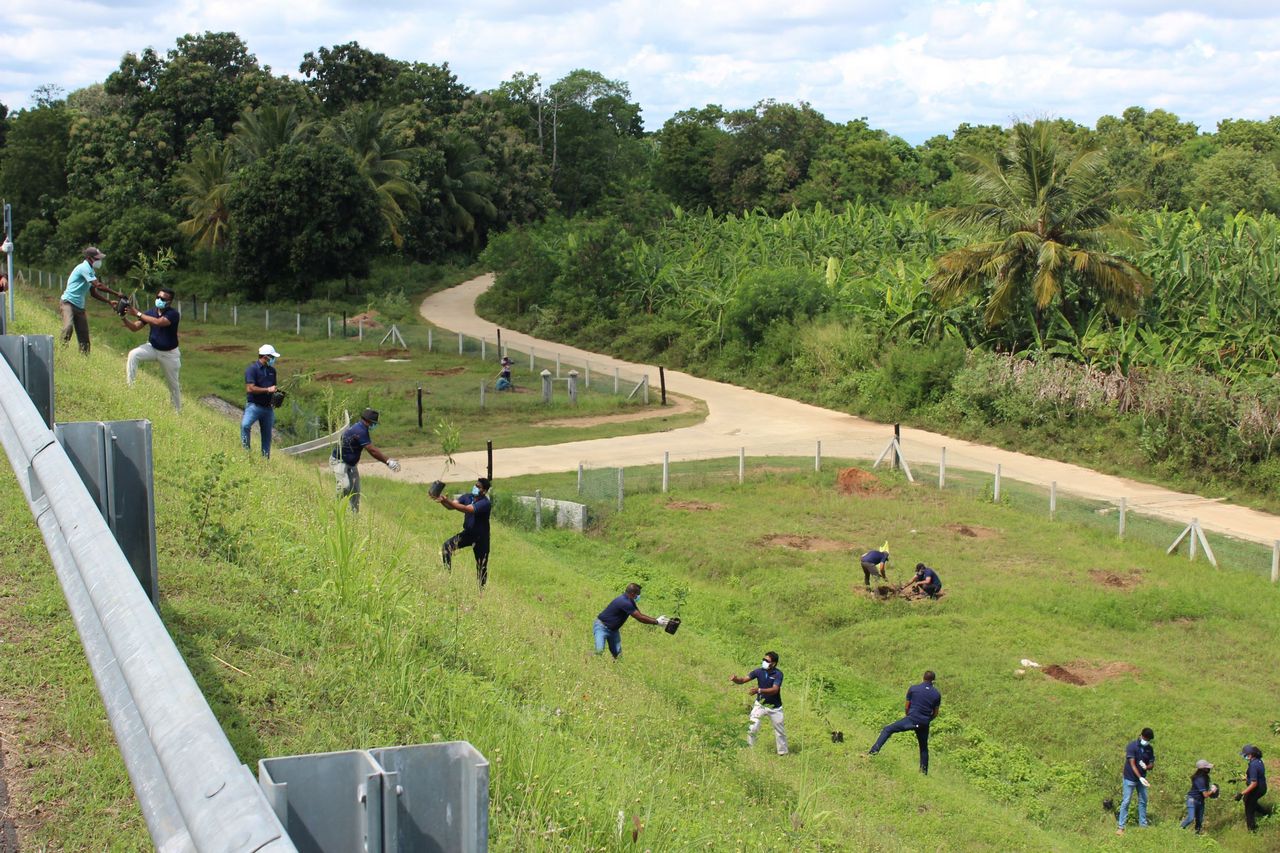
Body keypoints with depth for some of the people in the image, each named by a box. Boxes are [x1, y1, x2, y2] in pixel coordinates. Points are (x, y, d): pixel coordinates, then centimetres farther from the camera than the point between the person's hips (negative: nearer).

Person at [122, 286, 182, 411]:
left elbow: (158, 322, -39)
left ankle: (177, 411, 25)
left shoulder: (173, 314, -21)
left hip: (169, 353, -3)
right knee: (133, 354, -25)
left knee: (173, 384, 8)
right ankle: (130, 386, -20)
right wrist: (123, 317, -25)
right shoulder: (150, 312, -6)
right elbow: (134, 327, -6)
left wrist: (138, 313, -36)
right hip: (152, 348, 3)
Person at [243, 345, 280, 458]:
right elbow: (250, 388, -19)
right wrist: (268, 390, -16)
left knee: (267, 434, 10)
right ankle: (245, 451, -21)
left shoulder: (272, 370, 14)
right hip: (254, 405, -6)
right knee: (245, 425, -31)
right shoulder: (252, 369, -9)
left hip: (268, 407, 7)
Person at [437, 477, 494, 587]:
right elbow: (451, 506, -12)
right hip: (468, 533, 5)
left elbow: (467, 509, -36)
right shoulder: (467, 497, -3)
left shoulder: (485, 503, -24)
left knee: (481, 566, 3)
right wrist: (442, 500, -33)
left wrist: (447, 500, -42)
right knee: (447, 546, -16)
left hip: (481, 538, -5)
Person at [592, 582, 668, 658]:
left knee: (618, 654, -2)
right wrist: (657, 622, -17)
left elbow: (640, 615, 8)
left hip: (613, 629, 10)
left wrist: (656, 620, -1)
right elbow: (640, 618, -25)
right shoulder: (624, 602, -29)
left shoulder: (630, 601, 2)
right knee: (599, 651, -25)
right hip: (602, 627, -10)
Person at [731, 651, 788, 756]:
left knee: (780, 731, 13)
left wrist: (758, 690, -47)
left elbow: (775, 690, -33)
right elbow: (743, 679, -14)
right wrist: (735, 679, -37)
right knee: (751, 728, -11)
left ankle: (783, 753, 31)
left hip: (774, 707, -1)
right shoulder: (759, 671, -12)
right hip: (760, 705, 1)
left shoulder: (778, 674, -21)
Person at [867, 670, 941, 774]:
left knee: (887, 730, 2)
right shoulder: (937, 694, 4)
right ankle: (924, 772, 18)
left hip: (911, 719, -3)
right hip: (924, 724, 3)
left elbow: (907, 706, 7)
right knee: (924, 748, 18)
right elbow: (935, 713, 10)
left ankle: (874, 751, -14)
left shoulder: (913, 689, -1)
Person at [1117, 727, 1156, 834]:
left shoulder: (1150, 749, 1)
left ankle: (1143, 825, 18)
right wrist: (1140, 777, -26)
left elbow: (1152, 764, 4)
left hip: (1142, 778, 5)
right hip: (1130, 778, -5)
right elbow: (1132, 764, -19)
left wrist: (1146, 767, -21)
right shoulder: (1132, 746, -15)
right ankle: (1120, 827, -3)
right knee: (1126, 802, -4)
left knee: (1143, 801, 9)